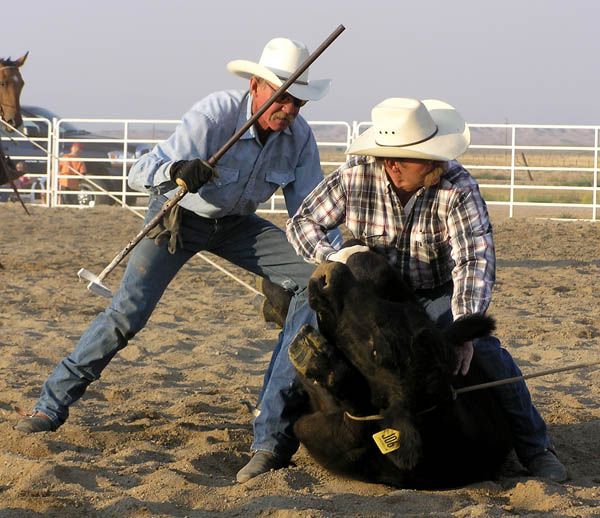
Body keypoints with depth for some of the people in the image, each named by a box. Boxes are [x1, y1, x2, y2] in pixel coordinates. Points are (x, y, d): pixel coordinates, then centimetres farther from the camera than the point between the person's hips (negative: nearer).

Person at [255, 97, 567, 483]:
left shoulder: (457, 187, -24)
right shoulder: (356, 176, -19)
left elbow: (476, 258, -33)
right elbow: (303, 223, -7)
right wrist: (332, 256, -30)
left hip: (437, 298, -1)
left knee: (485, 350, -23)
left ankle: (536, 450, -6)